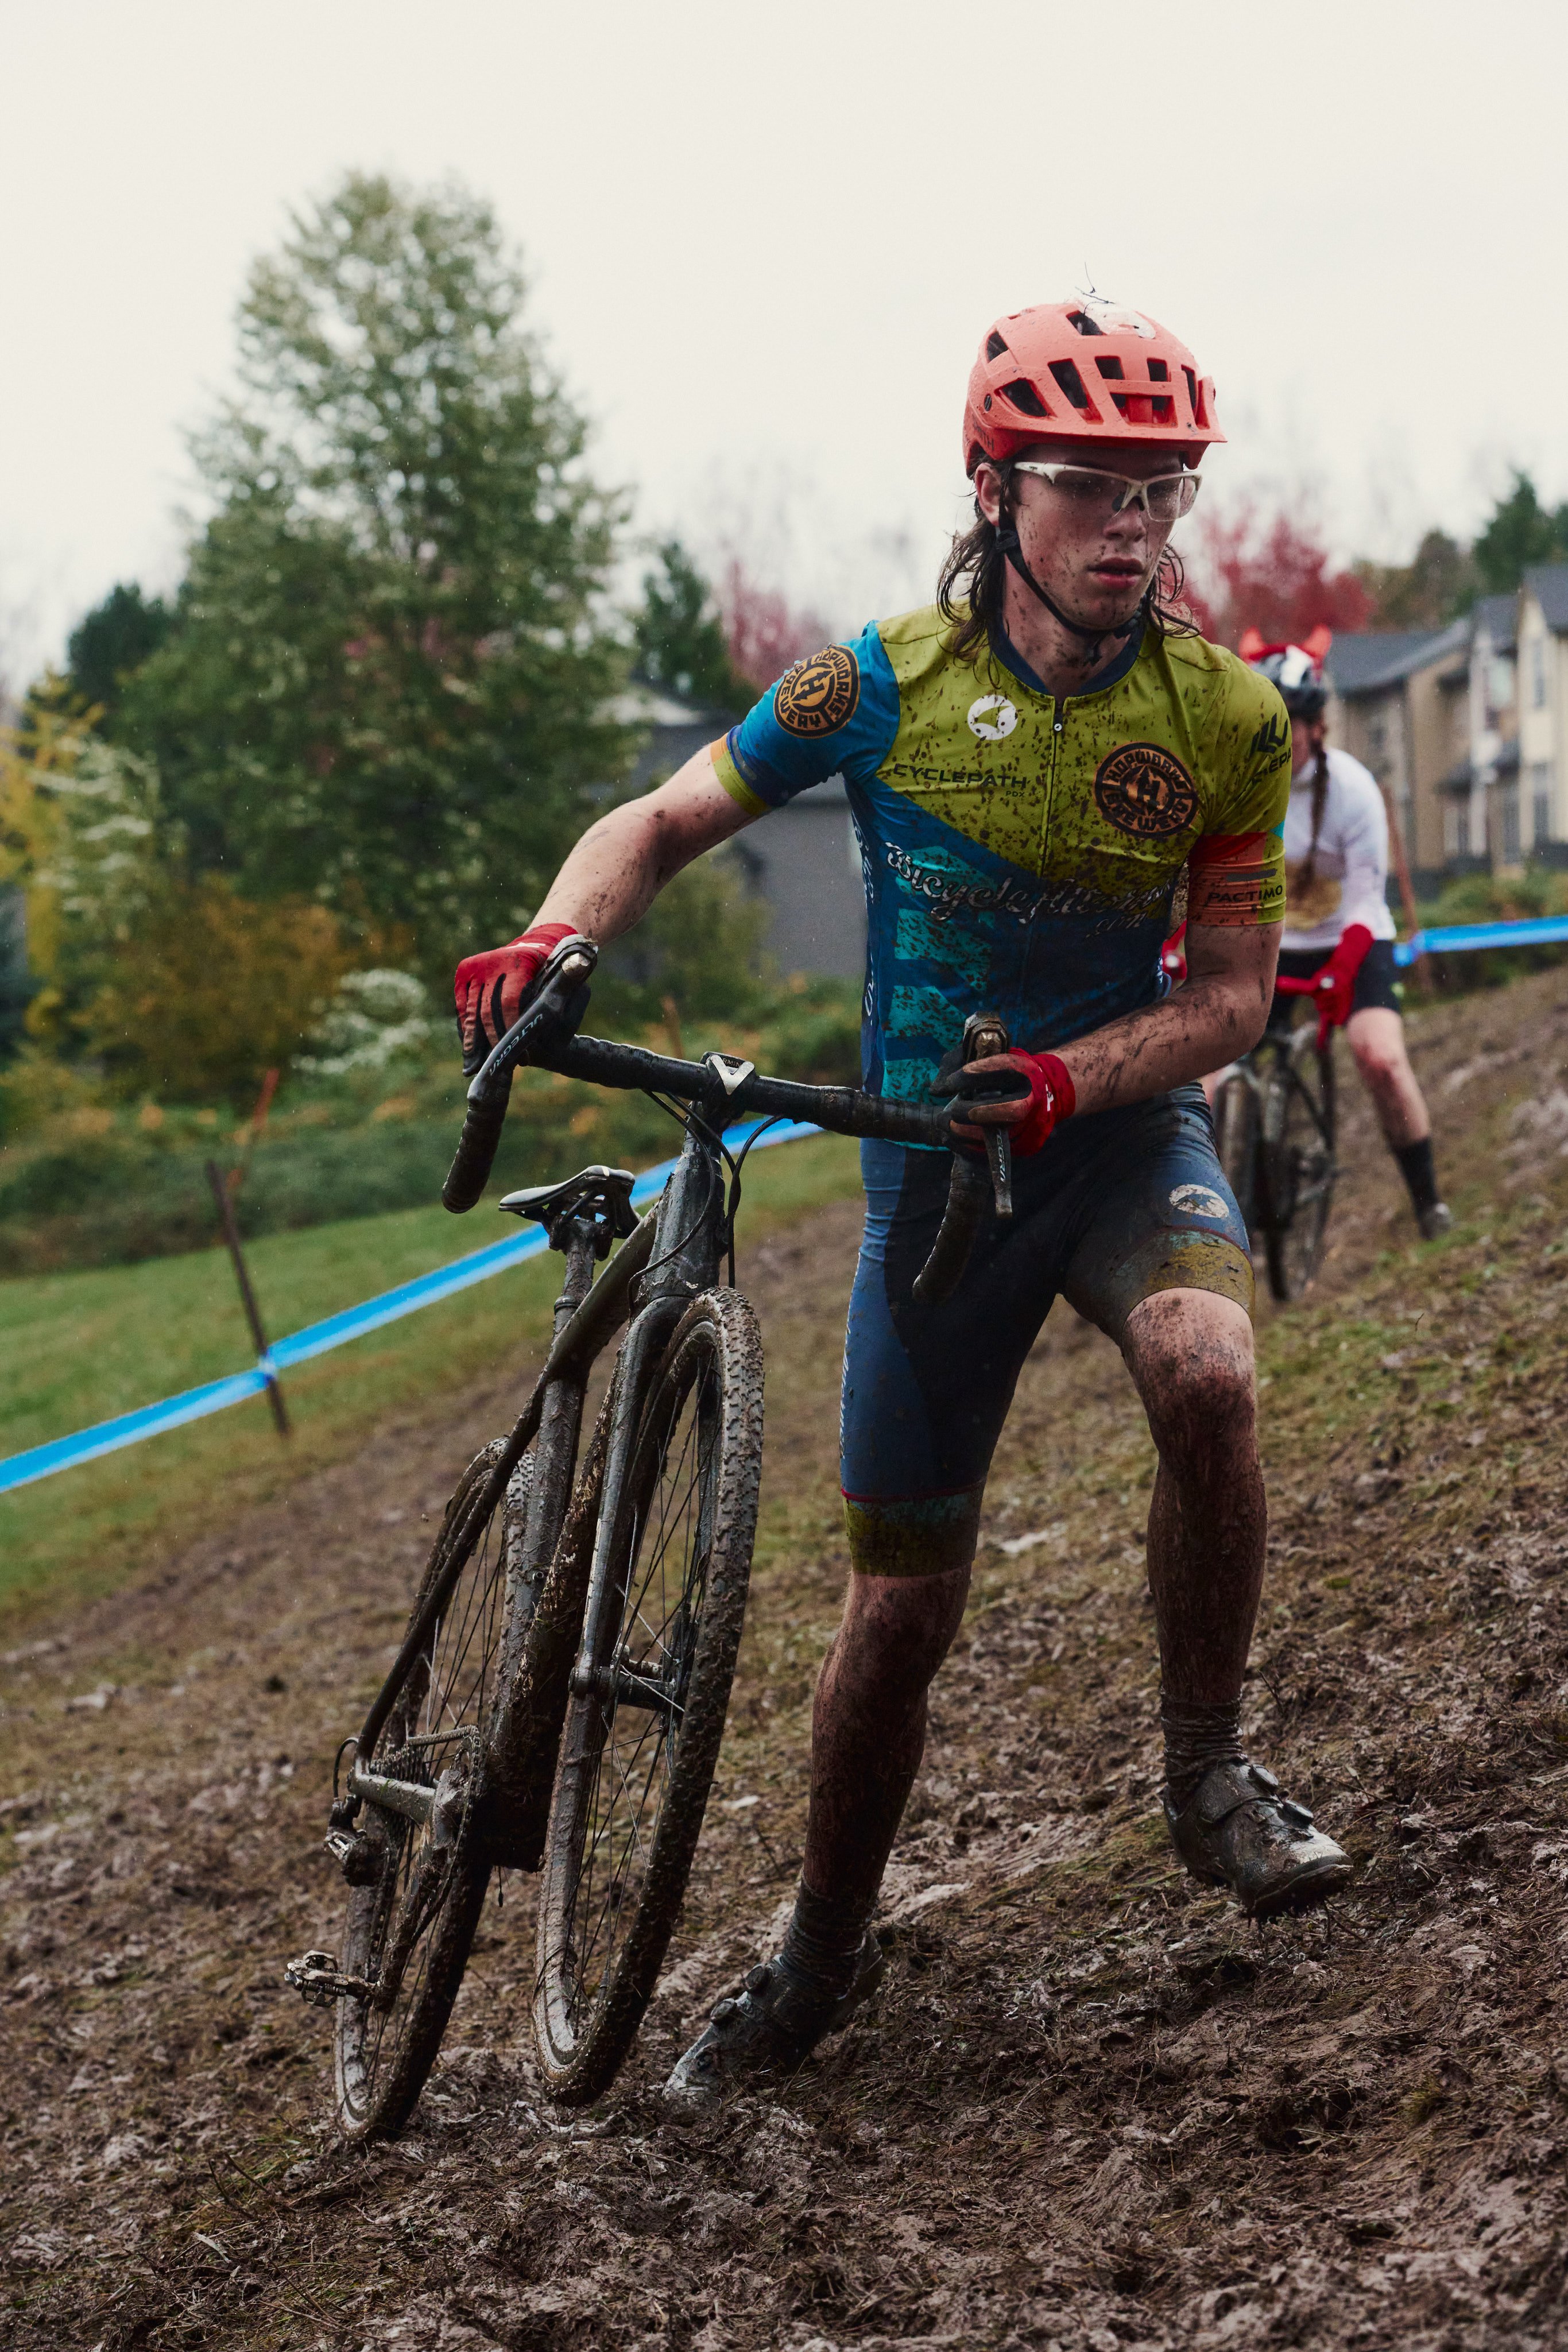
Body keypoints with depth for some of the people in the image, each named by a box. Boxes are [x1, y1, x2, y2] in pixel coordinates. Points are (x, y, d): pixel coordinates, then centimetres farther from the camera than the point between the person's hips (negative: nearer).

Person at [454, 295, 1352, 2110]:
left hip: (1120, 1128, 0)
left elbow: (1230, 998, -10)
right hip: (928, 1159, 0)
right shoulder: (884, 686, -12)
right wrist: (553, 935, -24)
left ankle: (1209, 1773, -12)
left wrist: (1074, 1077, -28)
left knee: (1205, 1371, -35)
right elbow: (665, 821, -3)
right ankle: (822, 1956, 27)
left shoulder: (1226, 718, -12)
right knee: (901, 1601, 4)